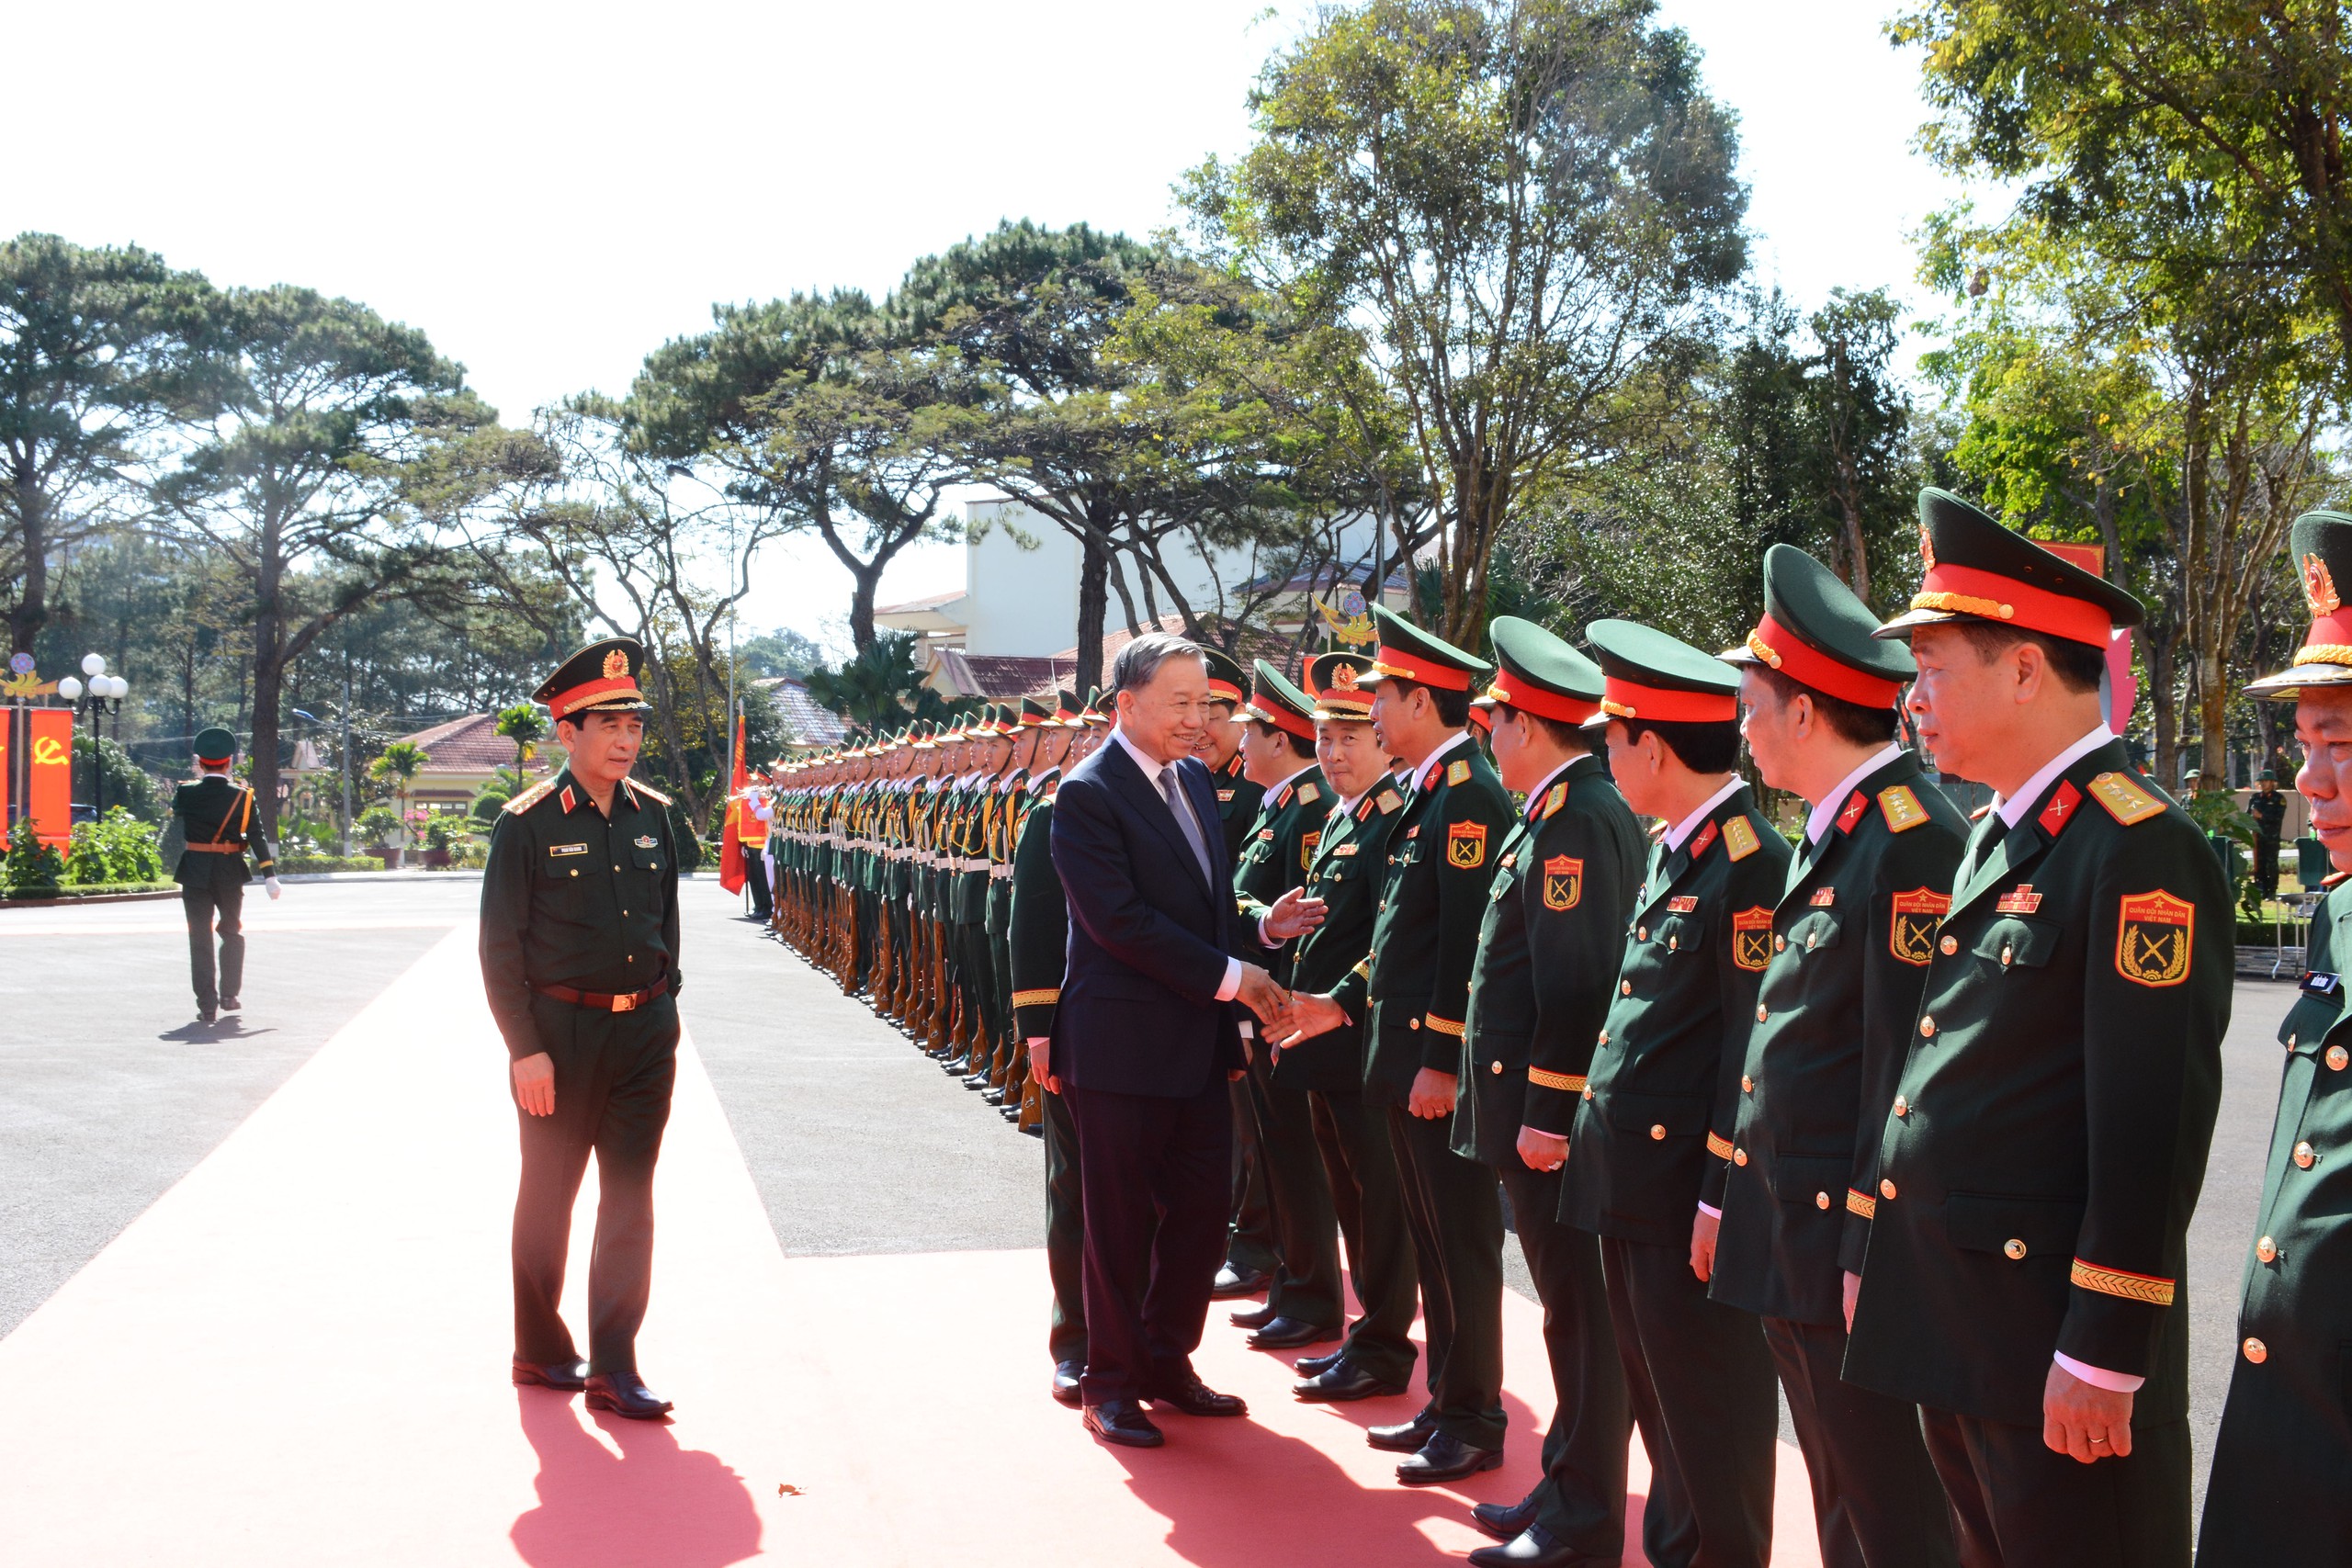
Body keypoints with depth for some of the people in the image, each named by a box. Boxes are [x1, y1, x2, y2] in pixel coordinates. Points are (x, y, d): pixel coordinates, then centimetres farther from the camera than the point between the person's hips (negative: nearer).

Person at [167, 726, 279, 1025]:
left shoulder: (186, 793, -5)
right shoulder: (242, 797, -5)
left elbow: (177, 832, 11)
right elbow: (257, 838, -7)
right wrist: (270, 876, -4)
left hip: (194, 874, -1)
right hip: (230, 874, 1)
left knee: (200, 938, 3)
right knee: (232, 932, 19)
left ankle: (207, 1005, -1)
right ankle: (229, 995, 21)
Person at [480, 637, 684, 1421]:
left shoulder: (653, 815, 6)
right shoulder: (529, 823, -9)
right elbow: (500, 945, -9)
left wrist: (664, 1011, 11)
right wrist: (526, 1050, -13)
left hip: (645, 1032, 4)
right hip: (562, 1033, -4)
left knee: (630, 1201, 4)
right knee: (548, 1195, 11)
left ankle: (614, 1367, 10)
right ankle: (540, 1349, 27)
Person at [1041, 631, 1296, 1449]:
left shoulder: (1195, 780, 11)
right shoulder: (1086, 793, -13)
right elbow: (1118, 920, -20)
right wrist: (1228, 977, -17)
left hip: (1201, 1043, 7)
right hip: (1124, 1045, -7)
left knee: (1203, 1208, 12)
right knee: (1120, 1220, 5)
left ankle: (1167, 1360, 29)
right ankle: (1110, 1380, 20)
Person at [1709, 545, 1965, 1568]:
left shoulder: (1910, 838, -18)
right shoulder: (1831, 831, 13)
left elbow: (1907, 1059, -22)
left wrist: (1874, 1254, -20)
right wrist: (1730, 1196, 18)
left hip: (1850, 1242, -10)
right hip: (1789, 1231, 10)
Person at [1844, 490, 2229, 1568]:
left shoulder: (2142, 849, -16)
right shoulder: (1992, 839, 12)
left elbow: (2154, 1120, -20)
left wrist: (2103, 1355, -20)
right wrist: (1878, 1251, 17)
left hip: (2051, 1325, -9)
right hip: (1949, 1315, 9)